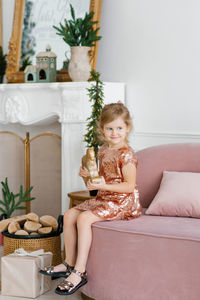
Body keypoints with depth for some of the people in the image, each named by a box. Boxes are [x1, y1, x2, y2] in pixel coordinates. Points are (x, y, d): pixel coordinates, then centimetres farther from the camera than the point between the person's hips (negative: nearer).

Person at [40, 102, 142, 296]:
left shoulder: (126, 154, -17)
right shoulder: (103, 150, 9)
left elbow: (129, 186, -18)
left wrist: (103, 185, -24)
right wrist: (89, 175, 0)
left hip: (123, 202, -9)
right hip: (104, 198, 9)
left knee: (84, 218, -25)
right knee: (69, 215, 2)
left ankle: (79, 272, -22)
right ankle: (69, 263, 9)